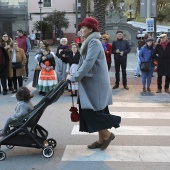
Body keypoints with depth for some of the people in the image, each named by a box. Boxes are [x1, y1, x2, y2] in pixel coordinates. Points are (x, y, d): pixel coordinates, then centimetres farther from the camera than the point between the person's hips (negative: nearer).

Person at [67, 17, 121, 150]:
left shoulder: (94, 42, -15)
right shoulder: (89, 42, 15)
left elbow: (88, 63, -23)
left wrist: (74, 78, -18)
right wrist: (75, 75, 7)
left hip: (95, 84, -9)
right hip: (91, 84, 9)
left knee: (93, 112, -5)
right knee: (96, 112, 11)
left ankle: (107, 135, 11)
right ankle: (101, 139, 18)